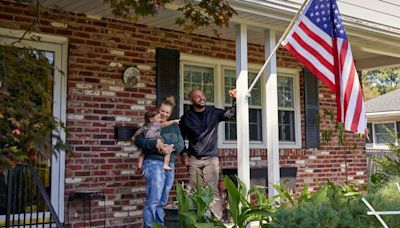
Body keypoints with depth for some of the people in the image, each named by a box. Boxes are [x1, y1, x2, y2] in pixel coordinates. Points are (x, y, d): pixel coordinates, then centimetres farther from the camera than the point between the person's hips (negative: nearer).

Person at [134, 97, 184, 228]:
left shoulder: (174, 127, 16)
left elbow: (181, 144, 8)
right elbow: (138, 141, -11)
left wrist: (172, 147, -13)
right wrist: (155, 143, -24)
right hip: (154, 164, -6)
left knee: (162, 201, 9)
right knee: (153, 200, -11)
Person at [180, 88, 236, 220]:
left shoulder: (214, 113, 5)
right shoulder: (186, 118, 7)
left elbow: (232, 114, -3)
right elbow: (181, 138, 16)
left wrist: (235, 100, -17)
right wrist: (184, 154, 6)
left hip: (211, 158, -1)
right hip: (194, 160, 1)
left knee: (213, 190, -8)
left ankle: (218, 219, -6)